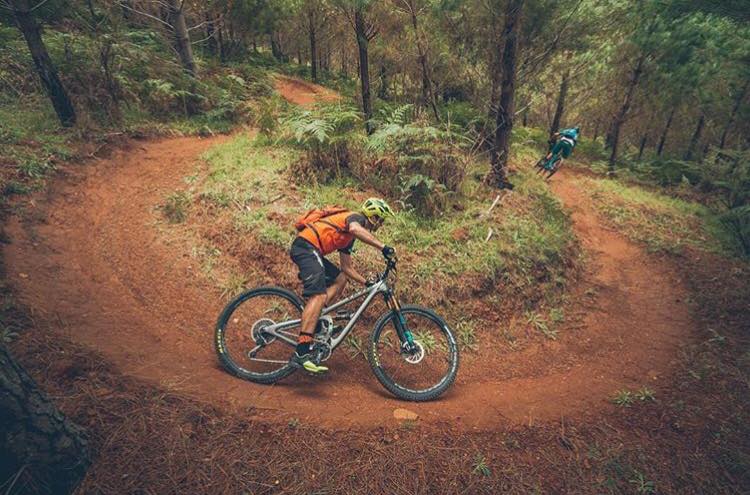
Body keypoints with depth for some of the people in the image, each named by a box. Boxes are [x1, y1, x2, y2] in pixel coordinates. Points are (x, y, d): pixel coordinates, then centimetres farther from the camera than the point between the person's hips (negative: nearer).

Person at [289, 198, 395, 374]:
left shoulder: (348, 238, 27)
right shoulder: (356, 216, 2)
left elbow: (347, 268, 28)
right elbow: (355, 229, -26)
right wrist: (383, 247, -28)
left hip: (309, 250, 10)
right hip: (306, 246, -10)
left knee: (340, 279, 15)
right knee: (319, 295, -20)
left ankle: (313, 320, 6)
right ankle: (302, 352, -25)